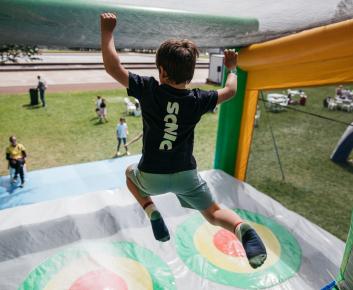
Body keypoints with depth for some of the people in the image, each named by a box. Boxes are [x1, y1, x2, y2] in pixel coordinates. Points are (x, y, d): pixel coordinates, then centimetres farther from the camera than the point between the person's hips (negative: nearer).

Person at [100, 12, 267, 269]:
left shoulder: (149, 90, -15)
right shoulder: (197, 100, -8)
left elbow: (113, 67, -13)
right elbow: (229, 91, 9)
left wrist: (107, 32, -1)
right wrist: (232, 69, 27)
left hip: (152, 177, -1)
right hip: (186, 175, 2)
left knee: (131, 172, 34)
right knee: (214, 213, 18)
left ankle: (151, 212, 9)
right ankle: (241, 228, -19)